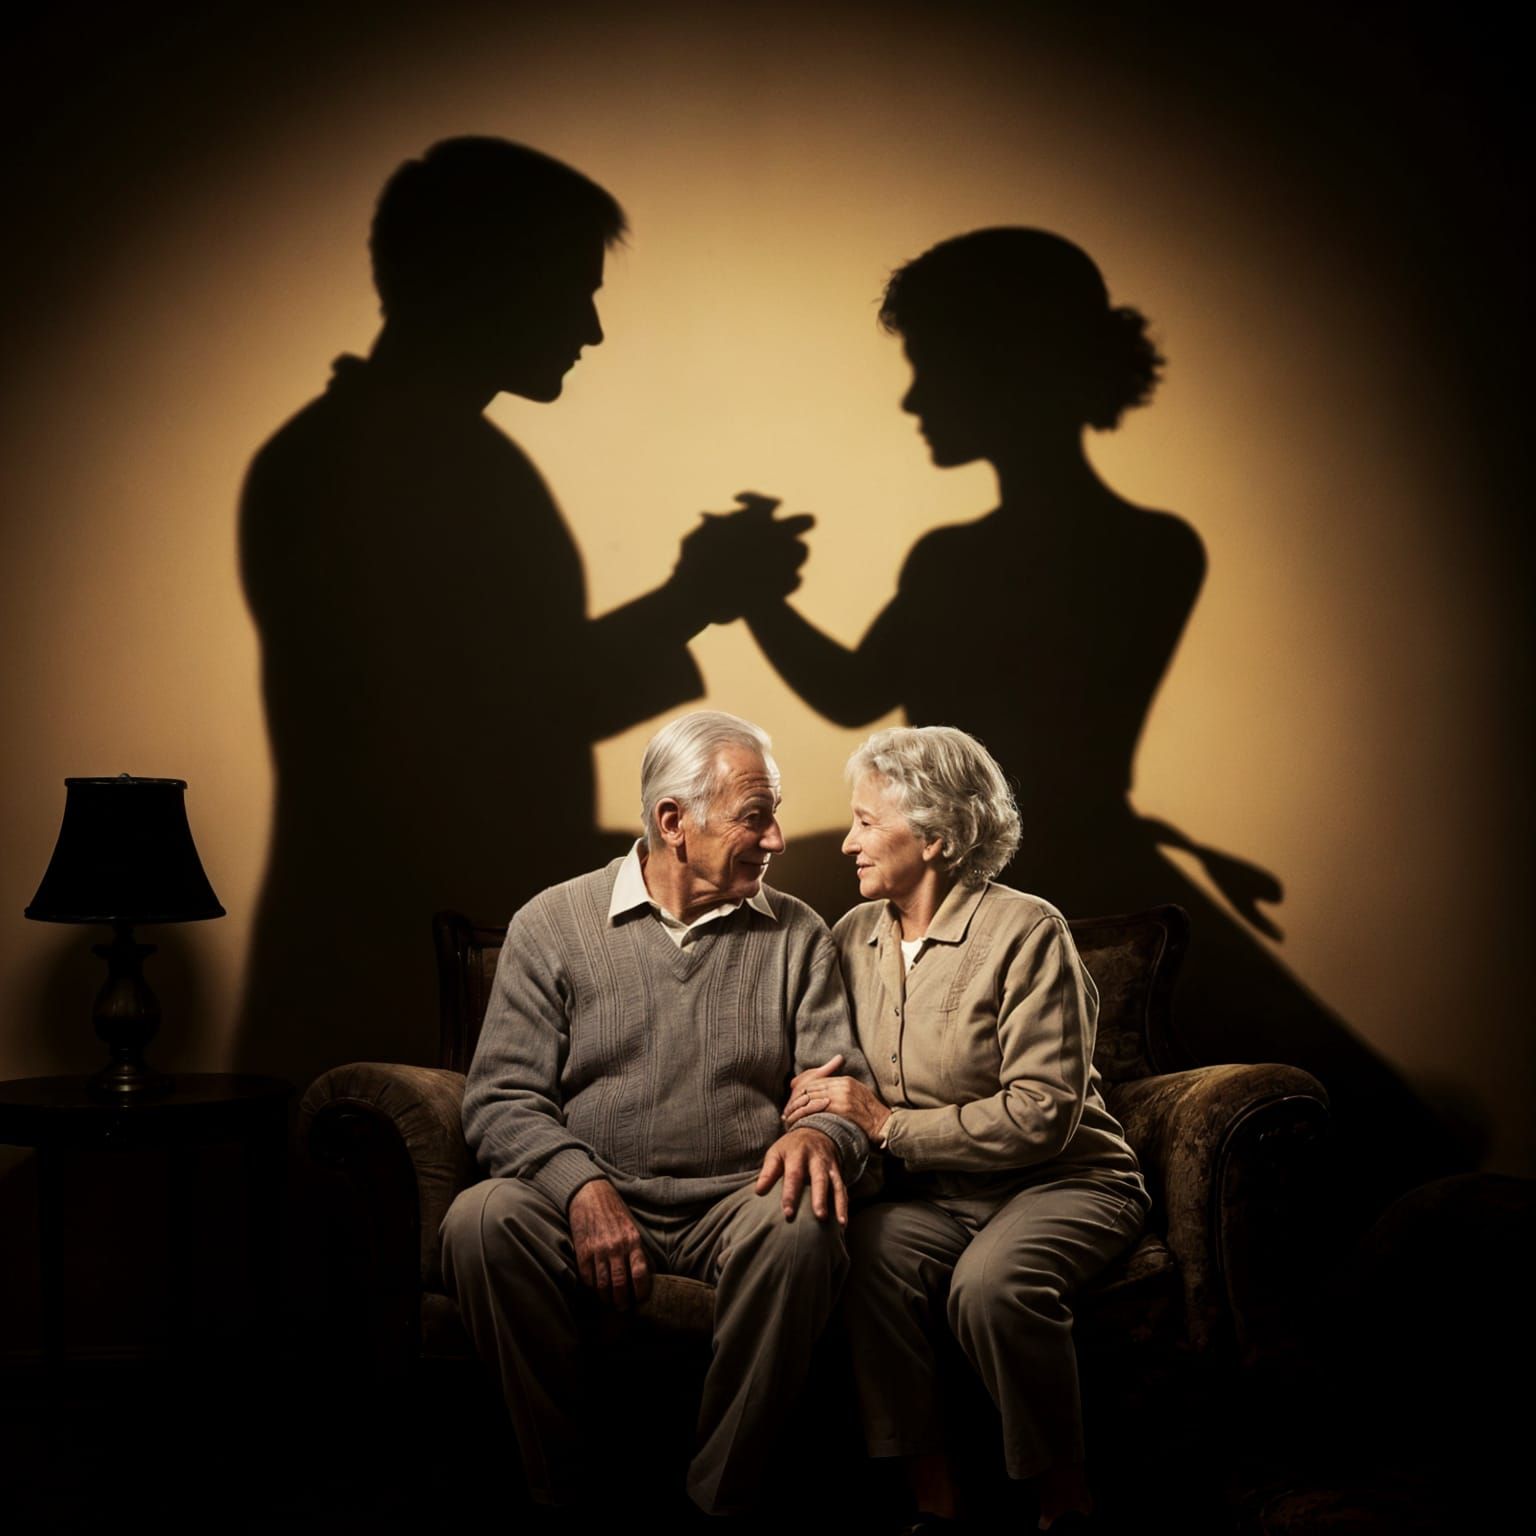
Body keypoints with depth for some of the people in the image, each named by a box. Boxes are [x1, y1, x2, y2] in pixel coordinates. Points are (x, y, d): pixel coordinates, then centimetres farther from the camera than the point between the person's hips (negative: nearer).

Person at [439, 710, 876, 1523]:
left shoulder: (794, 935, 11)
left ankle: (722, 1495, -17)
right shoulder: (552, 924, 5)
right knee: (480, 1220, -30)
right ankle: (561, 1487, -15)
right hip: (588, 1198, 0)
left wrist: (822, 1133, -21)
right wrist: (581, 1185, -21)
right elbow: (501, 1098, -2)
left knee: (800, 1229, -33)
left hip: (736, 1201, 1)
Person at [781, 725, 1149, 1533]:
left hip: (1062, 1184, -4)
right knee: (864, 1249, -29)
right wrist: (816, 1102, -6)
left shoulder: (1025, 931, -11)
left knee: (992, 1282, -35)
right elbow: (830, 1076, 20)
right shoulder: (854, 938, 8)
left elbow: (1043, 1114, -17)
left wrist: (889, 1125, -19)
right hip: (931, 1195, 4)